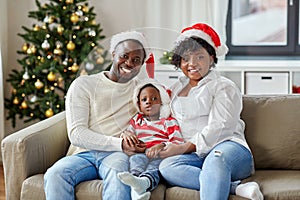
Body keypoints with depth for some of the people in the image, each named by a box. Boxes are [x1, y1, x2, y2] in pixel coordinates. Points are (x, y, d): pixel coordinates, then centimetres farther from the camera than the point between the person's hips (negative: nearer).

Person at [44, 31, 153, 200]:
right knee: (55, 175, -33)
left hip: (118, 155, 0)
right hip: (84, 154, 0)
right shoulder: (83, 85, 10)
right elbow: (76, 134, -1)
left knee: (117, 172, -38)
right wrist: (119, 143, -15)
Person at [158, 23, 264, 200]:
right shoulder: (175, 89, 29)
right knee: (167, 166, -31)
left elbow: (219, 127, -5)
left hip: (228, 147, -4)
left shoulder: (224, 87, 9)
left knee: (215, 159, -41)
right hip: (195, 157, 4)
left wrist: (185, 148, -13)